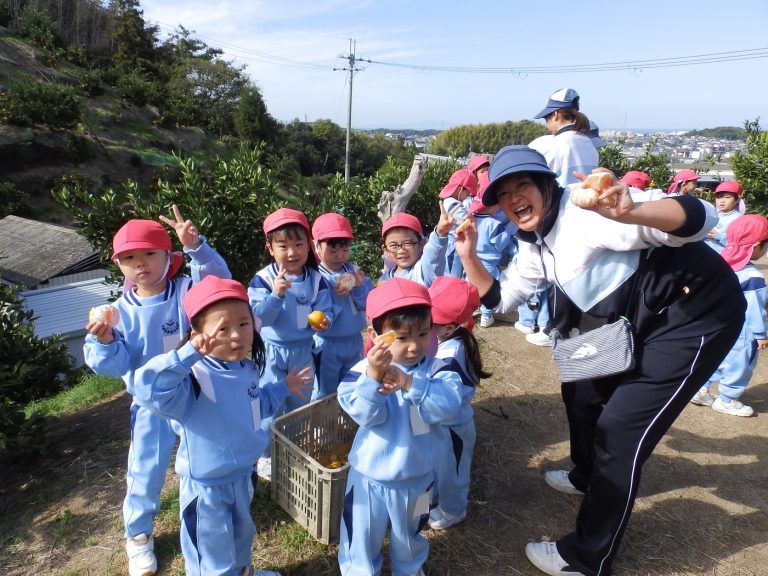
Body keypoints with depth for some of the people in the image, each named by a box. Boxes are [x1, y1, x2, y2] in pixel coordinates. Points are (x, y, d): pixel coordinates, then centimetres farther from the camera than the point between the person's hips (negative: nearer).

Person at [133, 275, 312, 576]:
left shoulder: (247, 369, -6)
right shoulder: (193, 378, -29)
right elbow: (149, 389, -49)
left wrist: (283, 388, 14)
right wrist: (188, 354, -50)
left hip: (242, 475, 7)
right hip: (205, 485, -7)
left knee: (241, 535, 34)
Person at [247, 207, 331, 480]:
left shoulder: (316, 279, -7)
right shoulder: (263, 279, -14)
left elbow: (325, 311, -5)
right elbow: (258, 315, -20)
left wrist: (323, 321, -28)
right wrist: (275, 294, -36)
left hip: (304, 351, 3)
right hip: (274, 351, -3)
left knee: (301, 404, 19)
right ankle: (264, 455, 28)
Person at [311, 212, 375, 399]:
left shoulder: (354, 272, 2)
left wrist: (359, 287, -21)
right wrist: (335, 295, -31)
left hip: (354, 342, 5)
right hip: (327, 345, -5)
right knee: (325, 395, 11)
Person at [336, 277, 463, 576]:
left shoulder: (436, 370, -16)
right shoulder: (364, 370, -21)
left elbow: (448, 406, -31)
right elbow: (365, 415, -30)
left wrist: (410, 383, -43)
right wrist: (373, 377, -46)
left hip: (415, 477, 2)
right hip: (369, 477, -2)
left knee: (408, 535, 30)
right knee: (362, 538, 20)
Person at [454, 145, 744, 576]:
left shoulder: (586, 211, -25)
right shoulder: (535, 245, 2)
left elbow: (700, 218, -33)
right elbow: (499, 298, 8)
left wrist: (629, 213, -52)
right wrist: (469, 256, -5)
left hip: (699, 313, -9)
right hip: (642, 321, 9)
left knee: (620, 429, -9)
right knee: (581, 390, 17)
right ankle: (589, 476, 46)